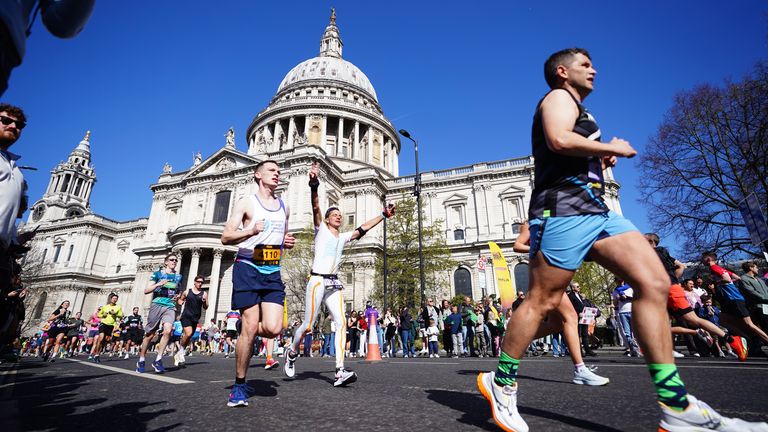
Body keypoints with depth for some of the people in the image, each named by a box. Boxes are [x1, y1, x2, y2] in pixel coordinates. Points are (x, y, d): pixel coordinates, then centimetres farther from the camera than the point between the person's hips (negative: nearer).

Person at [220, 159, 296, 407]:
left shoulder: (284, 207, 17)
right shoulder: (247, 203, 1)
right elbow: (226, 238, -5)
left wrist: (288, 243, 4)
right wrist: (251, 231, -24)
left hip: (273, 273, 4)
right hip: (248, 269, -4)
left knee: (273, 329, -10)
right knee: (250, 327, -7)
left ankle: (246, 331, 25)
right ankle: (239, 385, 12)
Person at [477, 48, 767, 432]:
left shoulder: (575, 109, 32)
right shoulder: (559, 98, 3)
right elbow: (559, 141, -20)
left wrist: (599, 161, 18)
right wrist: (612, 148, -7)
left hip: (595, 210, 9)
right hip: (564, 209, -9)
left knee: (654, 283, -4)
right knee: (542, 302, -9)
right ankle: (501, 381, 7)